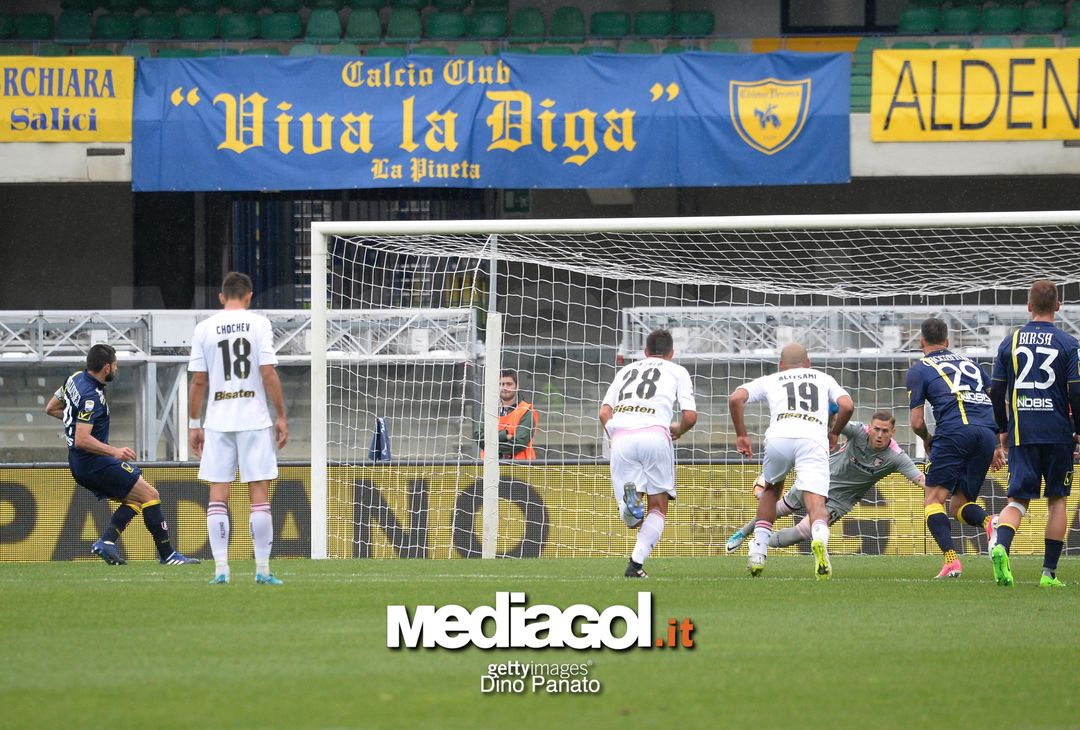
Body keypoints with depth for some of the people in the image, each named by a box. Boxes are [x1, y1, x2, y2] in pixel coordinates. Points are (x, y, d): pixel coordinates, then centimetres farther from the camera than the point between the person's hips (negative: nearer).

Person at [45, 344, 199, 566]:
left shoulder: (76, 379, 6)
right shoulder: (92, 397, -22)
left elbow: (51, 408, 20)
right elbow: (81, 440, -28)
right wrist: (114, 452, -29)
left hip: (80, 464, 10)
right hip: (95, 463, -10)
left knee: (135, 500, 15)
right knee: (150, 495, -6)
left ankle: (106, 543, -1)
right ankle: (167, 554, -5)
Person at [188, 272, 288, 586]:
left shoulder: (204, 328, 3)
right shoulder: (258, 324, -2)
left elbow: (198, 381, 3)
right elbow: (268, 373, -7)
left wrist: (194, 425, 10)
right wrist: (281, 417, -1)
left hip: (218, 421, 1)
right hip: (255, 418, -1)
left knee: (218, 494, 4)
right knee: (259, 493, 2)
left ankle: (220, 568, -3)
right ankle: (262, 569, 0)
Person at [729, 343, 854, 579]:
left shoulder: (770, 381, 28)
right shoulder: (823, 379, 31)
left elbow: (736, 399, 13)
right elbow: (847, 406, 16)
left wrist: (741, 435, 22)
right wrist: (834, 433, 32)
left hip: (779, 438, 1)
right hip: (813, 440, -1)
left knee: (771, 490, 28)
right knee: (816, 504, -9)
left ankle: (758, 554, 21)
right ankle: (819, 540, -43)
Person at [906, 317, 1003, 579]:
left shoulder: (919, 370, 13)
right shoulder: (970, 363, 28)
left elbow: (917, 423, 9)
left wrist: (927, 440, 30)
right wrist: (999, 447, 26)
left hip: (954, 432, -5)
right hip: (987, 433, 5)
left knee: (933, 500, 1)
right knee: (959, 504, 15)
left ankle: (951, 559, -21)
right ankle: (989, 522, -19)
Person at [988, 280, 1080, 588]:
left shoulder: (1010, 343, 5)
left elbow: (996, 392, 7)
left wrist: (1003, 429, 19)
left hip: (1021, 433, 1)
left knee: (1018, 499, 1)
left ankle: (1001, 546, -29)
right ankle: (1049, 572, 7)